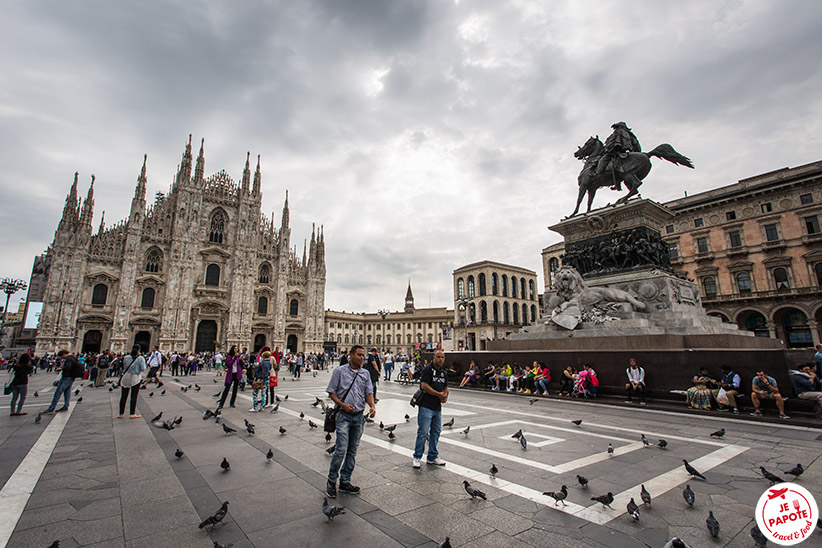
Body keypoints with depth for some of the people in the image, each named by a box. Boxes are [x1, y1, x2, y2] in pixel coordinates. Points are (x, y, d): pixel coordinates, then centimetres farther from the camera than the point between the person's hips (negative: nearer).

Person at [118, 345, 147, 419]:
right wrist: (146, 366, 8)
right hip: (136, 378, -3)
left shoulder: (126, 357, 3)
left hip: (126, 377, 3)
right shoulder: (140, 358, -7)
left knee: (123, 396, 11)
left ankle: (121, 413, 17)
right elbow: (143, 368, -12)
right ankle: (132, 414, 4)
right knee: (134, 396, 2)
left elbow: (124, 367, 8)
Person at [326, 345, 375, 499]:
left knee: (353, 451, 10)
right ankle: (331, 480, 11)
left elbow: (369, 392, 8)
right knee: (341, 449, -9)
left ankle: (345, 481, 24)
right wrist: (343, 405, -15)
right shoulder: (340, 371, -3)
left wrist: (372, 406, -11)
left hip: (359, 416, 4)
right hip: (344, 415, -4)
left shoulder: (365, 374, 9)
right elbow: (331, 392, -2)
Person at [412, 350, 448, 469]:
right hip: (426, 406, -8)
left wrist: (445, 395, 1)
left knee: (436, 432, 14)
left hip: (438, 408, 8)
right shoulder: (428, 370, -10)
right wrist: (439, 394, -13)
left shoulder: (443, 372, 15)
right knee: (423, 432, -4)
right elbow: (424, 386, -18)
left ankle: (432, 457, 27)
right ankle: (417, 458, 9)